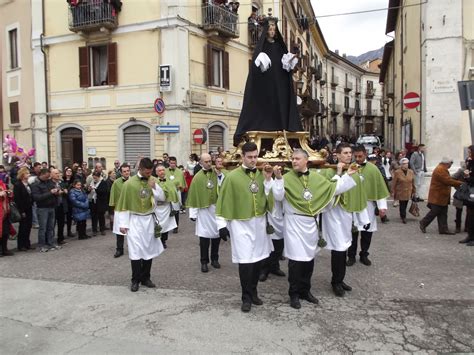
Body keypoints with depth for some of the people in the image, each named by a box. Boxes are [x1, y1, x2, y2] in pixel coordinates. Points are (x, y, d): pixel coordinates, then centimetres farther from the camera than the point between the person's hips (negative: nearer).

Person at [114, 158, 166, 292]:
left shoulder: (152, 181, 3)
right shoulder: (129, 183, -11)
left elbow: (162, 198, 2)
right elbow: (123, 205, -7)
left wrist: (154, 187, -15)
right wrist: (123, 224, -9)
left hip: (149, 220, 4)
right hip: (135, 220, -4)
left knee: (149, 249, 8)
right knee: (136, 251, -6)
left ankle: (145, 278, 20)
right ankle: (135, 280, 6)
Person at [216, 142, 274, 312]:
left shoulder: (262, 175, 5)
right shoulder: (232, 176, -8)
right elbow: (224, 201, -7)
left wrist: (268, 180, -11)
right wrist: (222, 224, -8)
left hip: (259, 222, 5)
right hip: (241, 224, -4)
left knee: (257, 259, 12)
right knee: (245, 261, -5)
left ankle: (253, 292, 28)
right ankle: (246, 298, 11)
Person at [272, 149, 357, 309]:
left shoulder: (316, 177, 7)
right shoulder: (287, 177, -6)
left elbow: (334, 189, 10)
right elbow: (278, 196, -18)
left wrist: (346, 175, 6)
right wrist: (278, 178, -30)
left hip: (312, 222, 5)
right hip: (295, 223, -4)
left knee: (309, 257, 13)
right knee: (296, 258, -3)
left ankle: (305, 290, 29)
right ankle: (294, 294, 12)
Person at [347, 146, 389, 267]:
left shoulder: (373, 169, 0)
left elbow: (380, 188, 1)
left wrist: (382, 206, -3)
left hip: (368, 205, 1)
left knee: (367, 232, 9)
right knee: (353, 231, 2)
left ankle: (364, 255, 25)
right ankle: (351, 256, 16)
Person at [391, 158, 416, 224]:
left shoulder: (411, 172, 4)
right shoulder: (397, 172, -8)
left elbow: (413, 183, 10)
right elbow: (394, 183, -6)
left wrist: (414, 191, 12)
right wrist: (393, 192, -6)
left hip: (408, 192, 4)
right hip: (400, 192, -3)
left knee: (405, 205, 9)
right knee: (402, 205, -4)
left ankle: (403, 216, 25)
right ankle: (403, 218, 6)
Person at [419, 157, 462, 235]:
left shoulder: (443, 169, 16)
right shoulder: (440, 170, -20)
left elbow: (448, 180, 18)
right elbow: (448, 181, -24)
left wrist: (457, 184, 7)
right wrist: (460, 183, -17)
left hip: (442, 196, 11)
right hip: (437, 197, -11)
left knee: (443, 214, 10)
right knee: (434, 212, -1)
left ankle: (443, 229, 13)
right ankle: (423, 223, 15)